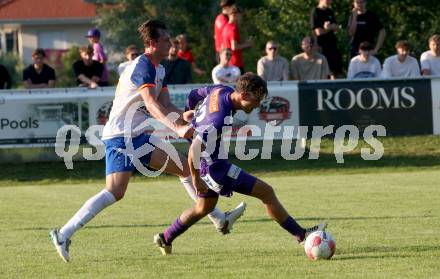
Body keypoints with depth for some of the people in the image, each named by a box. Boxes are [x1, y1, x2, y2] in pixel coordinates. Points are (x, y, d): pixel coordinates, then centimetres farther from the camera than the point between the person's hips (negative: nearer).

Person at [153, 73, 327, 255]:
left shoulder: (222, 90, -7)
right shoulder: (221, 120, -33)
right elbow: (194, 149, -33)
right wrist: (196, 179, -21)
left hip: (205, 163, 10)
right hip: (215, 167, -10)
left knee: (204, 208, 29)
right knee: (267, 193, -7)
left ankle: (165, 239, 39)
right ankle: (301, 234, -1)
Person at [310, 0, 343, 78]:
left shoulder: (330, 12, 13)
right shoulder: (315, 12, -9)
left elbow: (337, 28, 9)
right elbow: (318, 32, -15)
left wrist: (329, 27, -14)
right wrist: (332, 28, -3)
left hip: (333, 44, 7)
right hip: (322, 45, -7)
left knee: (337, 72, 7)